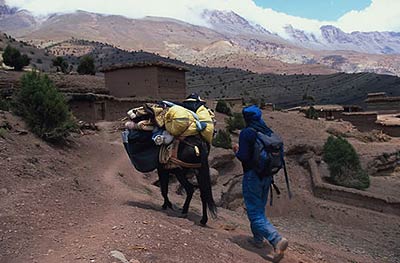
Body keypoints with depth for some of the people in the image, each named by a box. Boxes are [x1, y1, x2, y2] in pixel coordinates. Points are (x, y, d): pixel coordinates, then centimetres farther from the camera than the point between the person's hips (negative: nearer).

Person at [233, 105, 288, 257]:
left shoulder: (246, 133, -15)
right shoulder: (269, 132, 6)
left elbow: (243, 157, -19)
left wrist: (237, 151, 0)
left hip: (252, 176, -7)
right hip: (267, 176, 7)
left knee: (255, 213, -1)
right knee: (260, 208, 22)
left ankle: (277, 239, -15)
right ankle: (258, 239, 32)